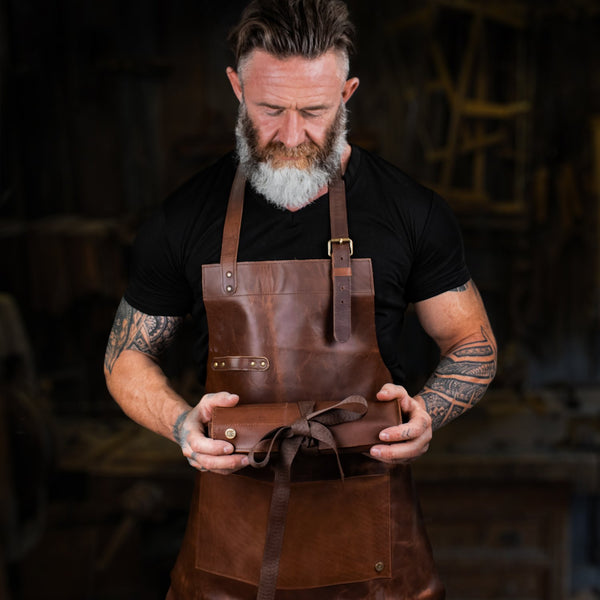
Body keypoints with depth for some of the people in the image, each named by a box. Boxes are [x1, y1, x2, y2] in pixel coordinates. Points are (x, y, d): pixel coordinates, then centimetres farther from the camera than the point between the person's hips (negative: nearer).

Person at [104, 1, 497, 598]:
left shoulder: (413, 211, -5)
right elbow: (126, 357, 5)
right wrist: (182, 424, -15)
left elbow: (474, 346, 5)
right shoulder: (183, 218, -4)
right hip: (233, 519, 1)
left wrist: (425, 413, -16)